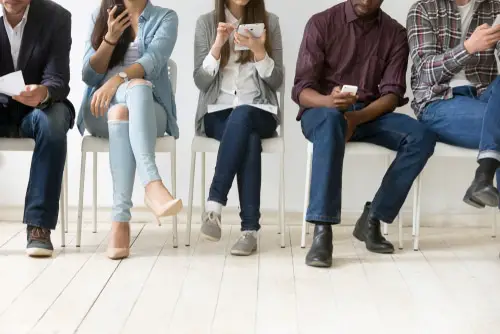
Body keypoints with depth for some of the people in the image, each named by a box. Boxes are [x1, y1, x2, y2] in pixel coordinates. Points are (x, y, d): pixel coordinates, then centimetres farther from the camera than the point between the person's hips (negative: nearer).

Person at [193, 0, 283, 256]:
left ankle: (214, 205, -36)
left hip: (259, 112, 0)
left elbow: (276, 81, 1)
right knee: (249, 139, -34)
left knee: (242, 116, -37)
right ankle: (250, 229, -35)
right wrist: (218, 45, -14)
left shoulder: (269, 22, 6)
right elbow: (200, 82, 0)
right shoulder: (206, 22, 6)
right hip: (217, 112, 0)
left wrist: (258, 50, -15)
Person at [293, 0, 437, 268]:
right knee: (332, 122, -40)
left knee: (422, 137, -25)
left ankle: (372, 218, -16)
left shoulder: (395, 33, 4)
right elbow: (301, 89, -10)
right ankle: (322, 230, -43)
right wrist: (328, 101, -34)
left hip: (371, 114, 3)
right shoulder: (322, 23, -4)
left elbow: (392, 94, -4)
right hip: (322, 110, -3)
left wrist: (356, 118, -23)